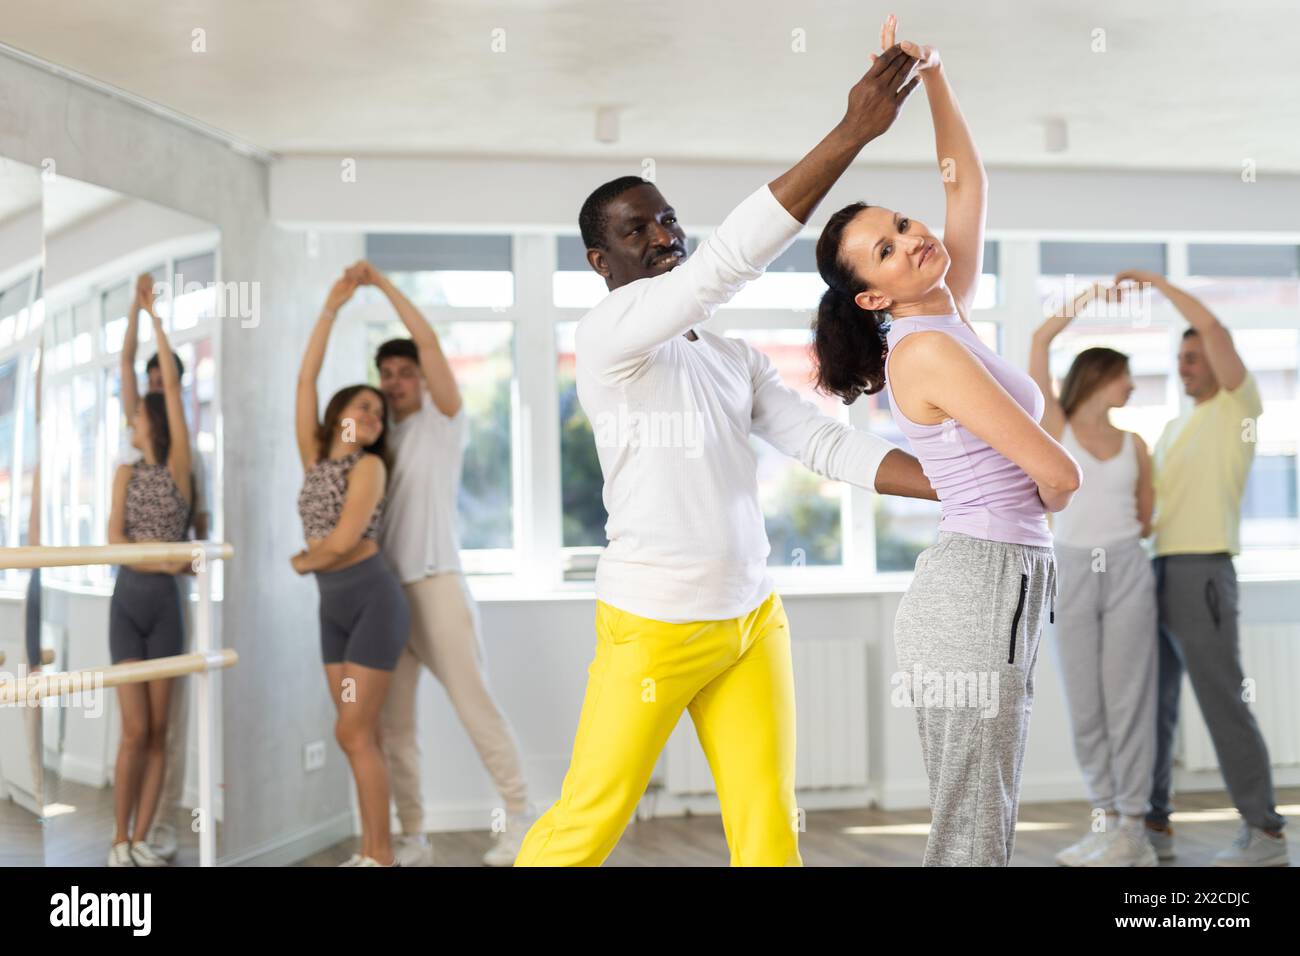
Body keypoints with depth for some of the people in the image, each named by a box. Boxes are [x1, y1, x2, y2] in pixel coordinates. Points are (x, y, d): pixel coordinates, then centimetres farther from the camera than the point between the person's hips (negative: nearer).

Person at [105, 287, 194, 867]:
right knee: (135, 730, -4)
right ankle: (119, 840, 7)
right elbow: (115, 542, -4)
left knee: (158, 731, 3)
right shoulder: (127, 473, 6)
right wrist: (163, 561, -19)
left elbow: (173, 388, -6)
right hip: (128, 601, 0)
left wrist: (154, 319, -3)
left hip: (165, 604, 0)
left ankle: (140, 839, 11)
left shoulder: (179, 467, -1)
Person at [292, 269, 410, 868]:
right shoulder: (314, 457, 11)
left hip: (373, 601, -6)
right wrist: (330, 308, 6)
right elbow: (305, 380, 6)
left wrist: (299, 562, 3)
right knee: (361, 736, 7)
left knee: (354, 734, -9)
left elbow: (342, 542, -16)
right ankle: (369, 852, 11)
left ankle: (382, 858, -3)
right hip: (333, 607, 6)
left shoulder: (369, 465, -6)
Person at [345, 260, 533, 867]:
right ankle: (413, 838, 9)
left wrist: (383, 283, -5)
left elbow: (430, 343, -7)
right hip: (385, 588, 6)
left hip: (436, 582, -5)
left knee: (473, 702, -6)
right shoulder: (378, 440, 18)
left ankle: (519, 816, 3)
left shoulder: (443, 422, 4)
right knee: (393, 722, 3)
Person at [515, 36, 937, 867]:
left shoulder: (737, 360, 11)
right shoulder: (608, 334, -12)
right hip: (653, 626, -6)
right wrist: (853, 132, -24)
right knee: (589, 821, 3)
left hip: (753, 619, 7)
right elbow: (735, 257, -23)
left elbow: (828, 443, 2)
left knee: (770, 823, 6)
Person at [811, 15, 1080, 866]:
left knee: (981, 829, 13)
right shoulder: (927, 350, -15)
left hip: (991, 583, 9)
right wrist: (1039, 492, 10)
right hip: (980, 587, -9)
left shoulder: (948, 318, 10)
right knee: (972, 838, -4)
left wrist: (932, 74, 8)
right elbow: (1059, 475, -14)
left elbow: (969, 183, 19)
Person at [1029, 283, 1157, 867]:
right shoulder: (1054, 428, 3)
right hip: (1071, 574, -1)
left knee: (1128, 698, -1)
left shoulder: (1134, 444, 10)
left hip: (1127, 573, 1)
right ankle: (1107, 818, 14)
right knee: (1085, 704, 4)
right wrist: (1084, 303, 1)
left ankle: (1133, 829, 4)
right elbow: (1038, 343, -5)